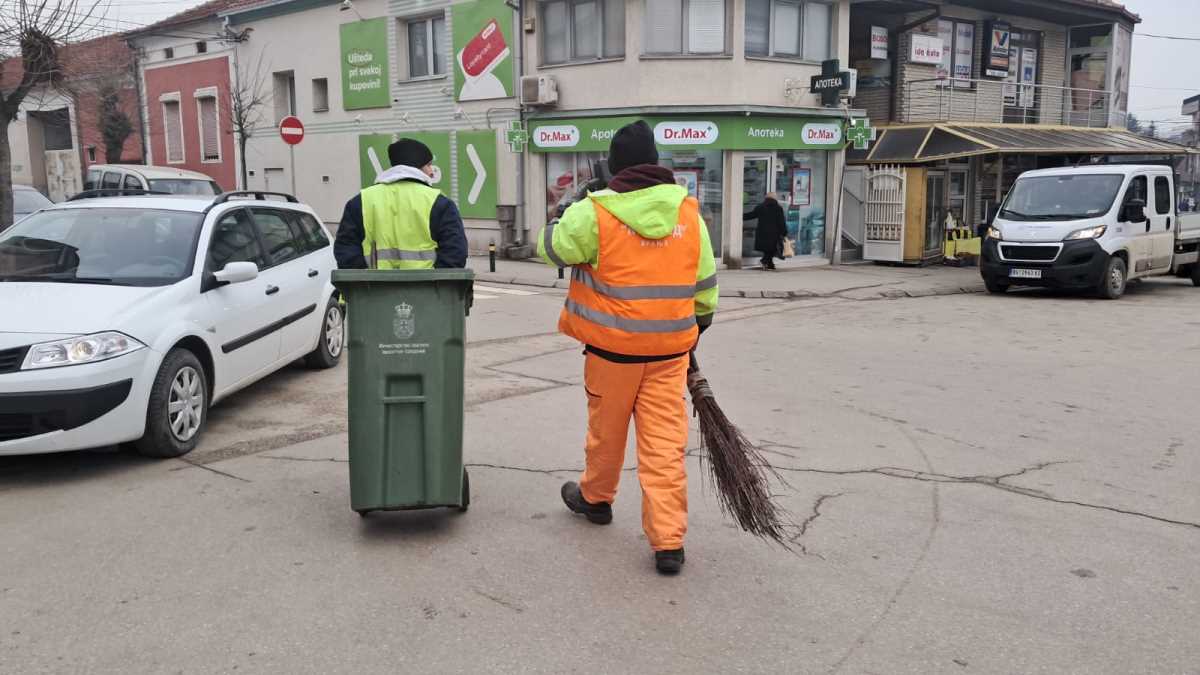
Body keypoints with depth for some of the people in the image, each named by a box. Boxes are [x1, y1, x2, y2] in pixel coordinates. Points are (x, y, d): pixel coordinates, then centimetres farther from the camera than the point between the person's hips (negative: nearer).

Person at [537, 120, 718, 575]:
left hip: (612, 347, -2)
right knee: (665, 442, 3)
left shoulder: (593, 213, -13)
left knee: (606, 429, 18)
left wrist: (568, 217, 22)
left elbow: (551, 247, 3)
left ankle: (595, 498, 42)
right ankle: (668, 542, 2)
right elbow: (704, 287, 9)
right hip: (669, 350, 2)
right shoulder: (690, 213, 1)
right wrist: (694, 332, 23)